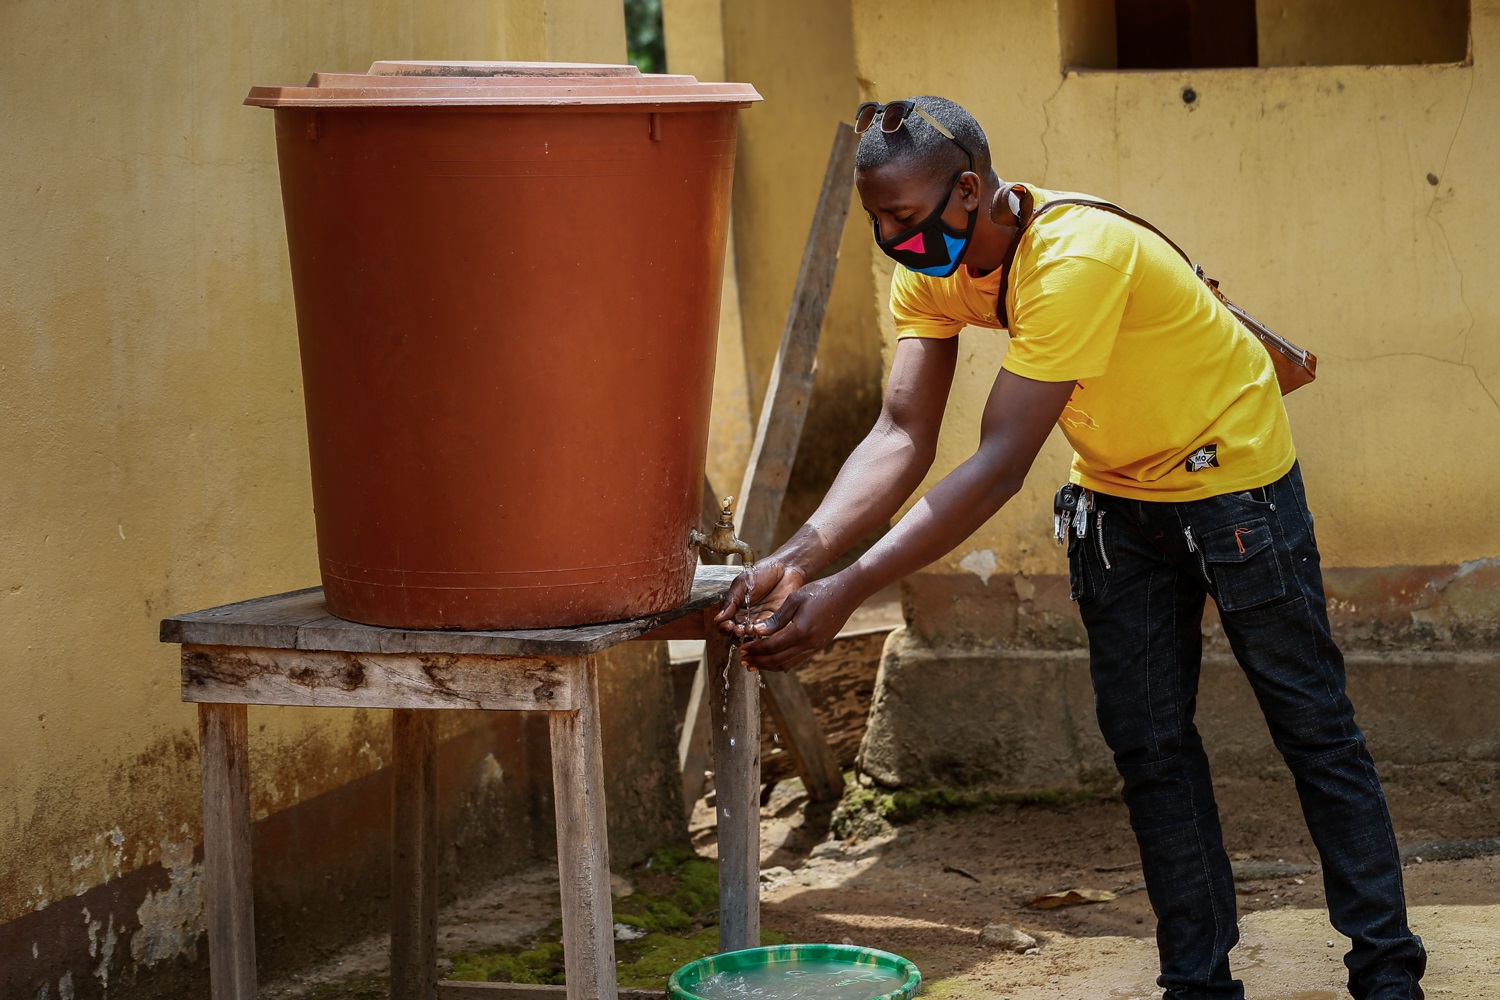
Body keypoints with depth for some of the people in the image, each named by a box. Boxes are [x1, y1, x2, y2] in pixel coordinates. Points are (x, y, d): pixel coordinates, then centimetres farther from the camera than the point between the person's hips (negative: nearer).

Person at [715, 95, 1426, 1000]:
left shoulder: (1075, 259, -36)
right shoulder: (932, 268, -12)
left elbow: (999, 466, -39)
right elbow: (902, 436, -17)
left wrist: (845, 595, -42)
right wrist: (801, 555, -34)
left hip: (1232, 475, -7)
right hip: (1118, 494, 7)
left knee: (1314, 727, 2)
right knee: (1149, 741, 5)